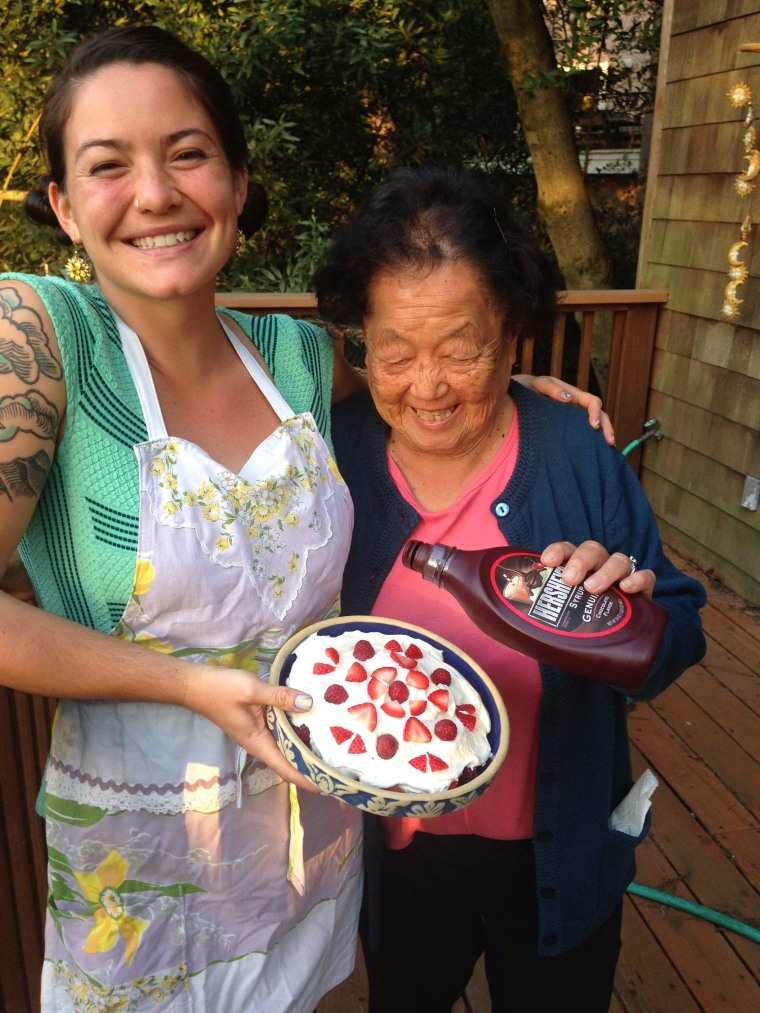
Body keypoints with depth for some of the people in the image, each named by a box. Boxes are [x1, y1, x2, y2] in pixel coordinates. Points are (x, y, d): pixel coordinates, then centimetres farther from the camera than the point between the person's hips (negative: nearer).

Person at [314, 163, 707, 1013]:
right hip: (394, 853, 1)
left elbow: (677, 640, -9)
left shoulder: (579, 457, -15)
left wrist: (630, 611, -30)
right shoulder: (330, 456, -14)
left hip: (558, 858, 0)